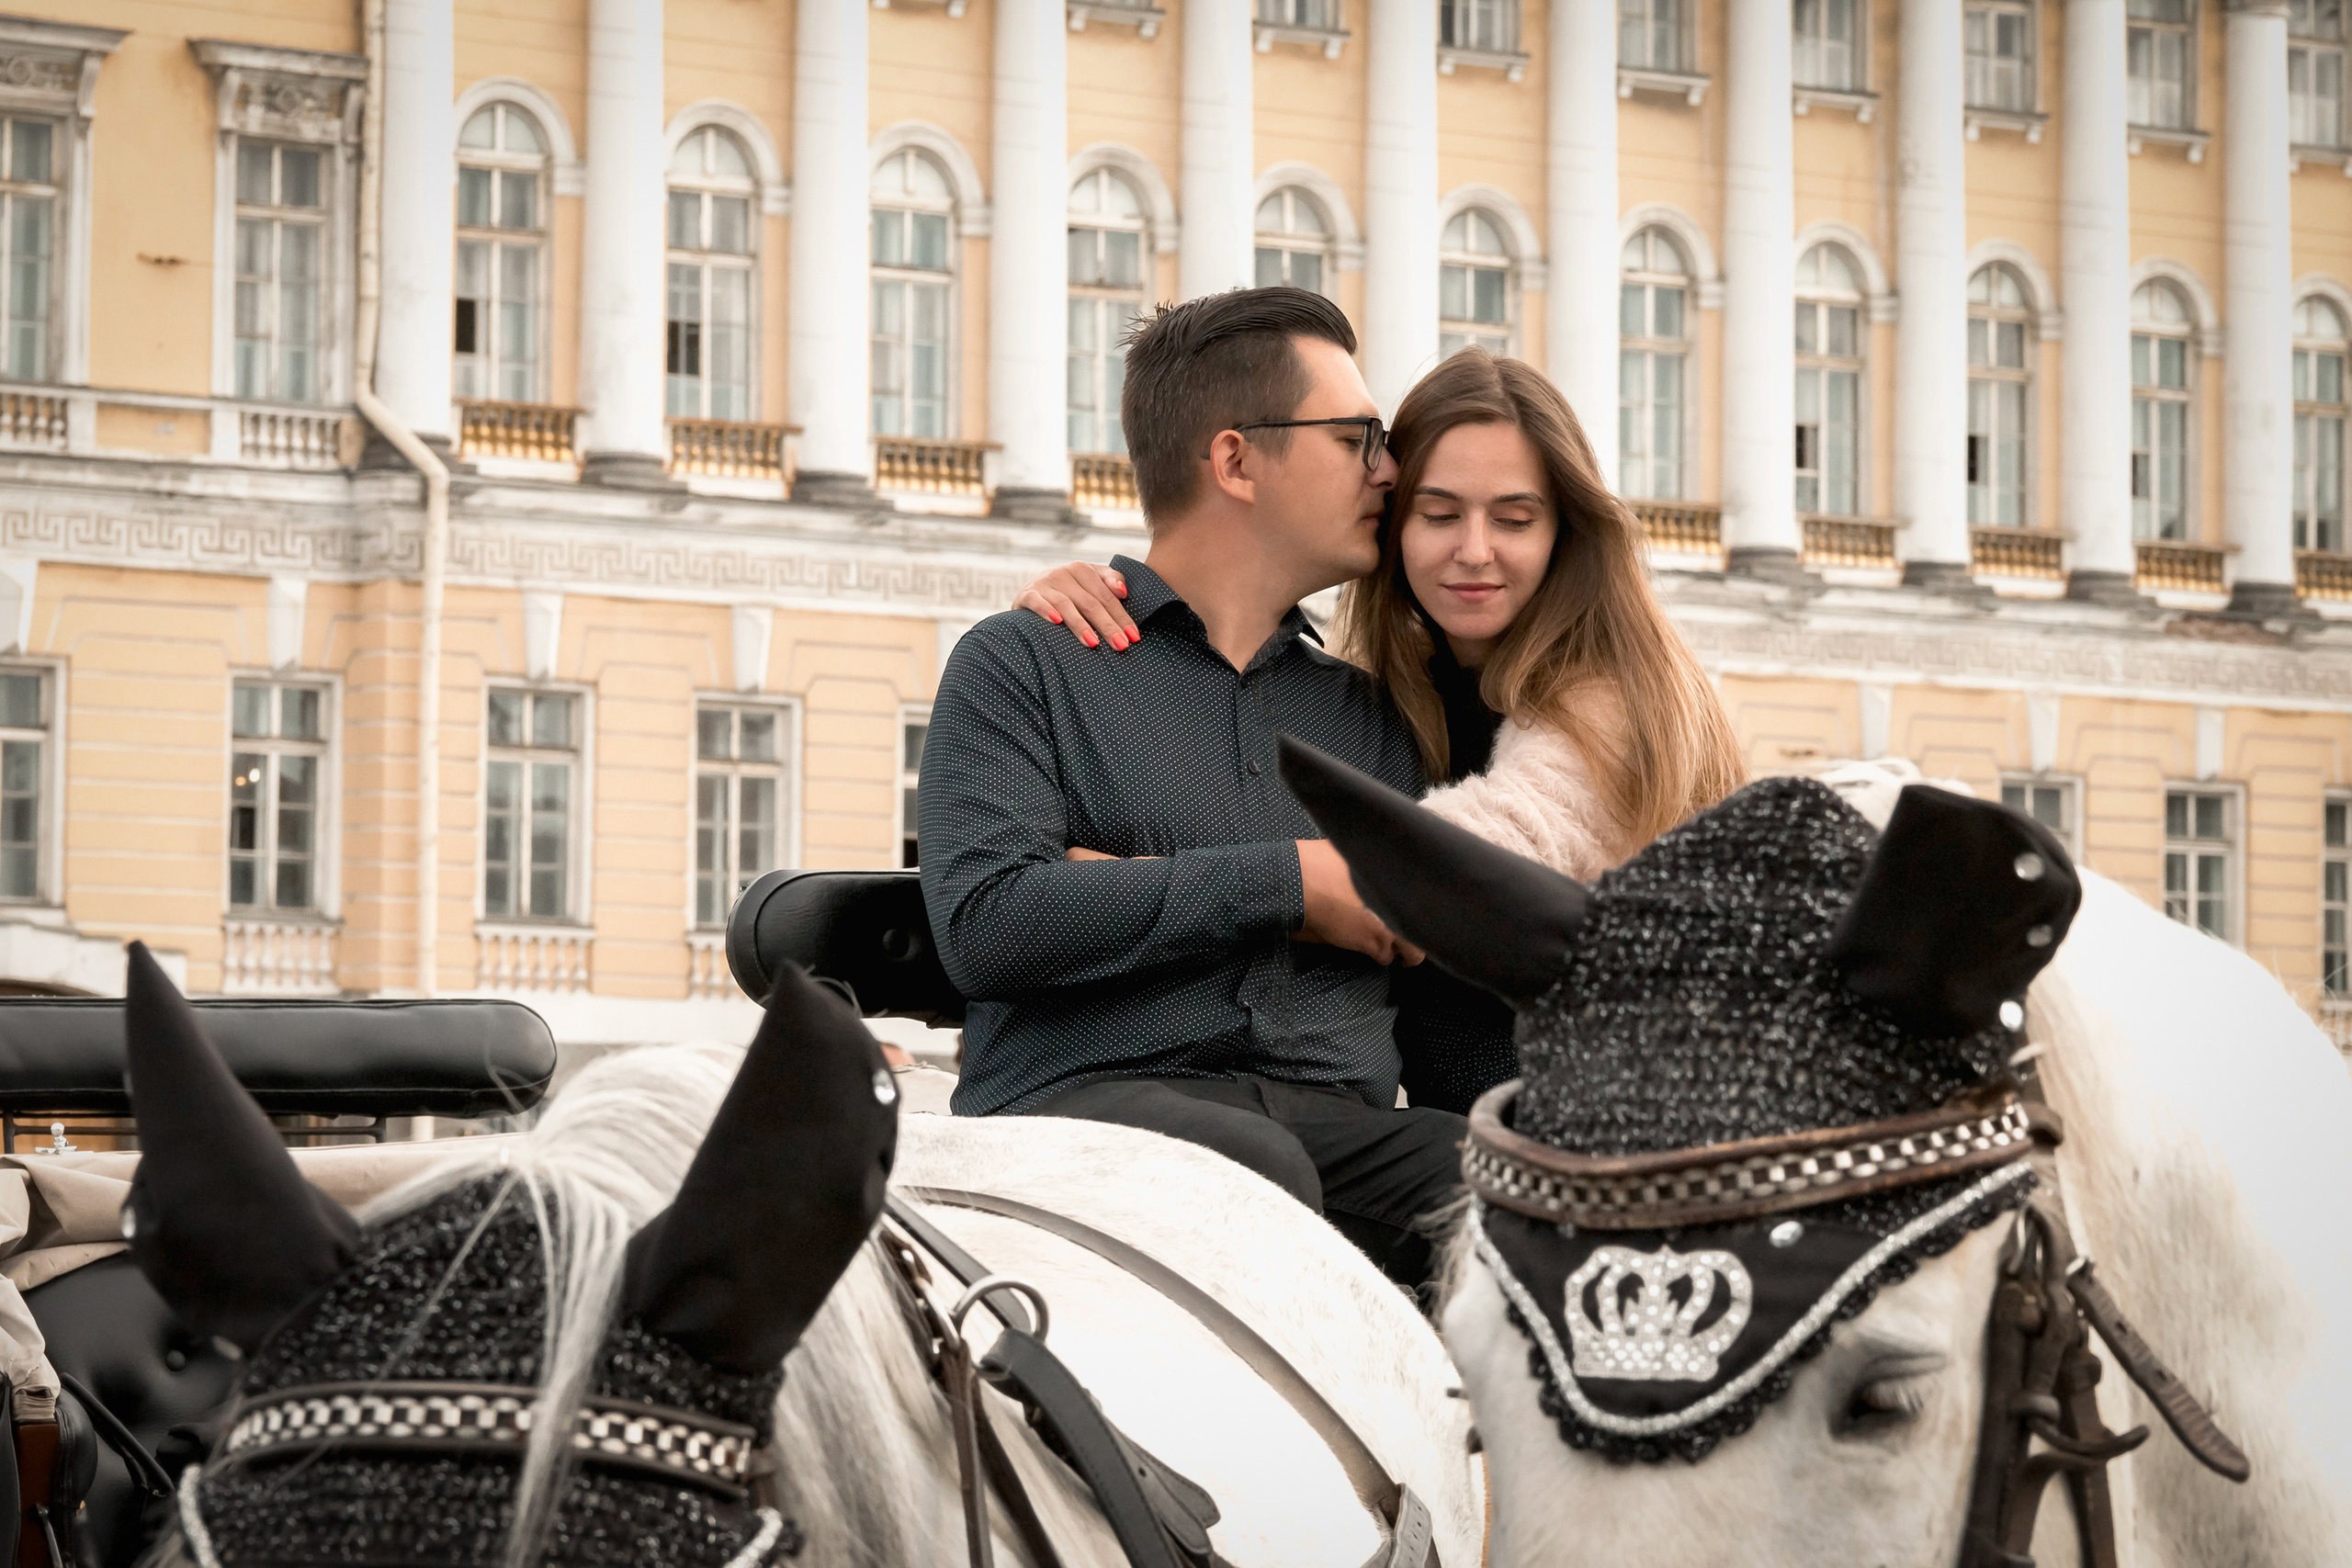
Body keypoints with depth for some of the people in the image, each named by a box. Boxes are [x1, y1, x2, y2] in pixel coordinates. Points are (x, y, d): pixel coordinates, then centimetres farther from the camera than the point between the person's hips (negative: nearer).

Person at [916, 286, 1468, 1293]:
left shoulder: (1370, 715, 27)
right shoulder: (1019, 666, 12)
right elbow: (985, 925, -4)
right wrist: (1282, 884, -3)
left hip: (1339, 1122, 4)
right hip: (1087, 1102, -4)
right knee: (1248, 1171, -40)